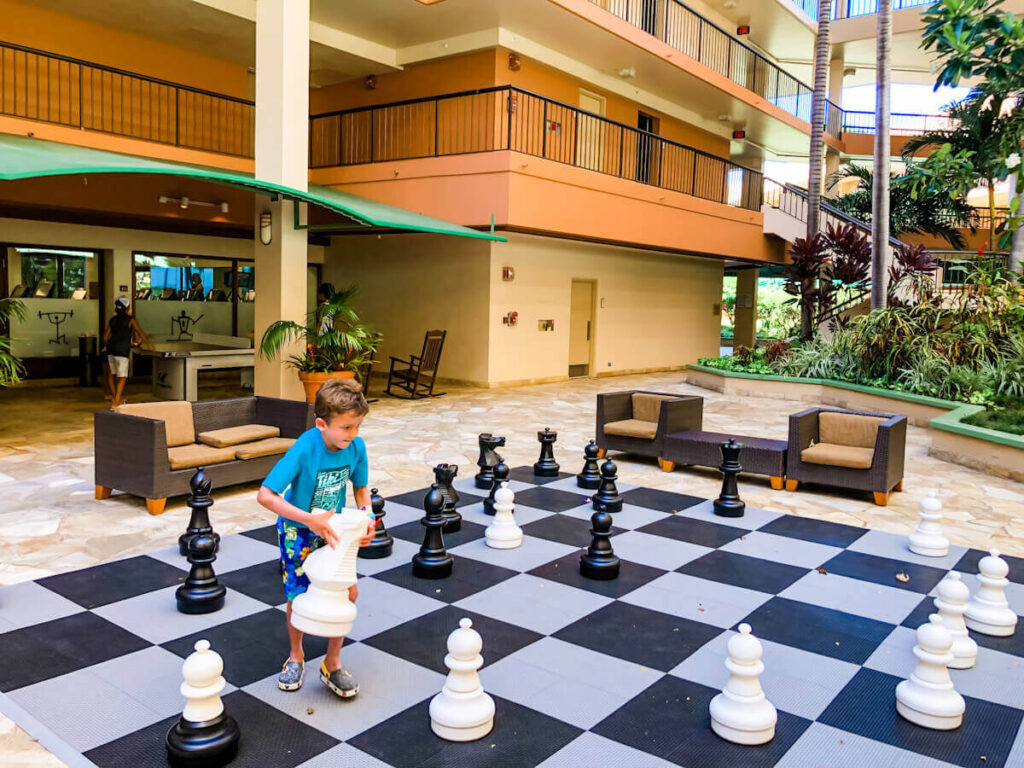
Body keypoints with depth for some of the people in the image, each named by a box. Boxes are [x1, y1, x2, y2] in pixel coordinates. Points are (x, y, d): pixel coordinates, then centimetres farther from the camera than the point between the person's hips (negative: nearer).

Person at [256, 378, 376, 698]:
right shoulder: (304, 449, -32)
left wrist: (367, 518, -19)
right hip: (298, 531, -3)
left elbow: (361, 487, 0)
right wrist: (311, 519, -39)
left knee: (348, 591, -5)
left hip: (332, 528, 4)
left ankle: (332, 663, 16)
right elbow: (265, 495, -34)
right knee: (299, 596, 3)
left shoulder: (356, 446, -18)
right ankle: (296, 655, 34)